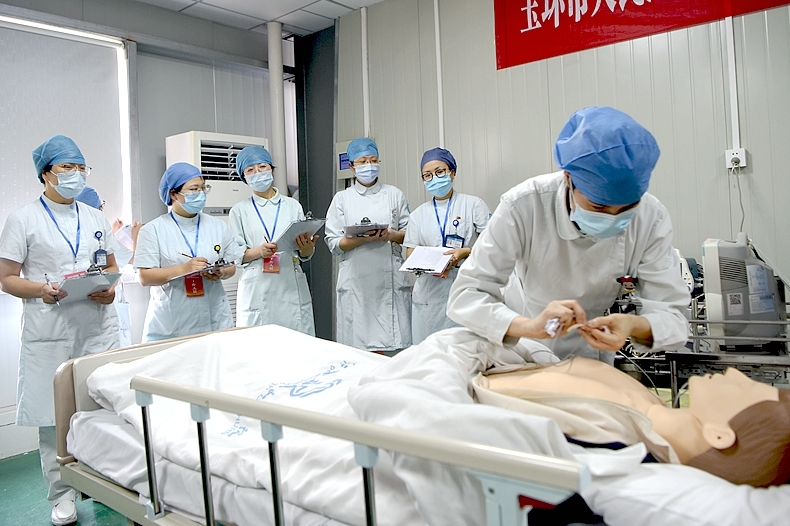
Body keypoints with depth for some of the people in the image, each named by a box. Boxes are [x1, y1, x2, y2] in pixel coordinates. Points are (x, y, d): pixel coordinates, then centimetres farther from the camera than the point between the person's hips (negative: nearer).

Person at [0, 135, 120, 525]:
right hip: (50, 333, -3)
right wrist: (41, 290, -19)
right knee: (53, 415, 2)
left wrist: (110, 290, -4)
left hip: (99, 327, 4)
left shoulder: (95, 219, 14)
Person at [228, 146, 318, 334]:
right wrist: (258, 251, -17)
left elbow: (305, 255, 7)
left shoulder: (293, 205, 8)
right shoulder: (239, 211, 6)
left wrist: (307, 247, -15)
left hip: (292, 289, 1)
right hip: (257, 293, -1)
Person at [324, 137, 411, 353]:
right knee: (359, 346, -1)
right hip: (356, 282, 0)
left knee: (393, 346, -3)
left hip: (390, 280, 1)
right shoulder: (342, 199, 9)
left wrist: (392, 235, -10)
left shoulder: (395, 195, 12)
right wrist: (363, 239, -15)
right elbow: (334, 243, 2)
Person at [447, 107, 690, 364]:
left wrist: (634, 325, -39)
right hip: (525, 348, 0)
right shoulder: (522, 206, -27)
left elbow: (672, 313, -17)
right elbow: (464, 296, -28)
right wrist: (529, 325, -45)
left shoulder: (652, 219, -20)